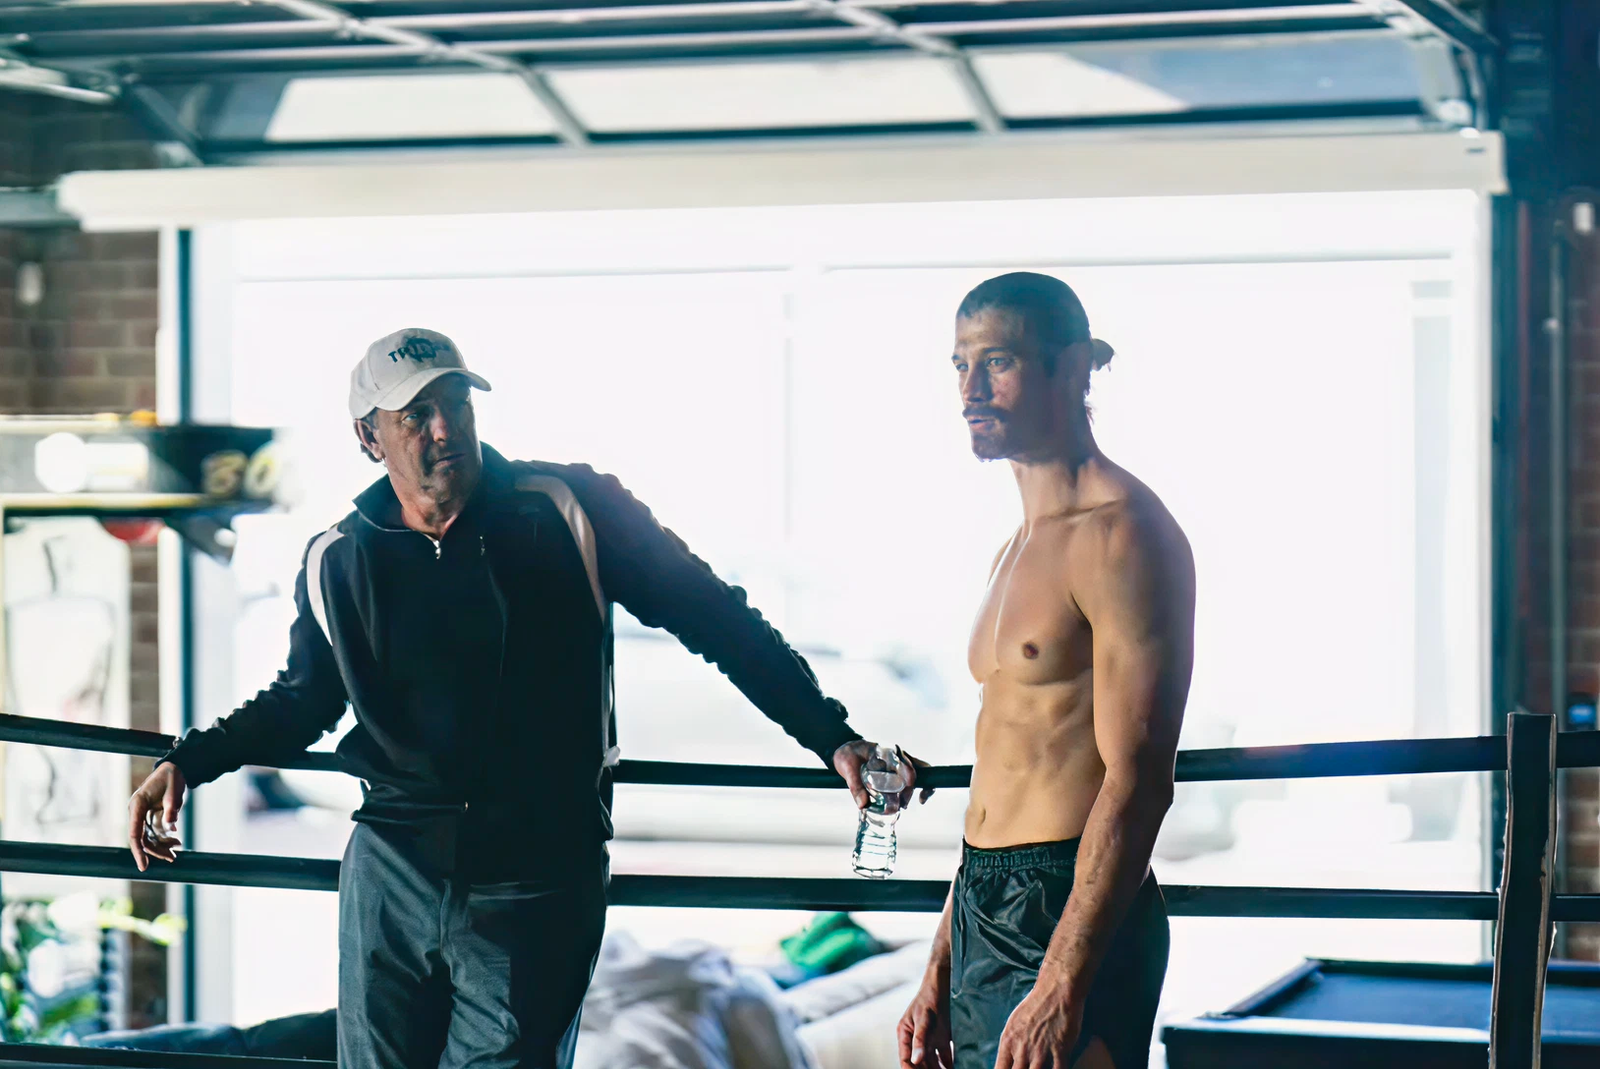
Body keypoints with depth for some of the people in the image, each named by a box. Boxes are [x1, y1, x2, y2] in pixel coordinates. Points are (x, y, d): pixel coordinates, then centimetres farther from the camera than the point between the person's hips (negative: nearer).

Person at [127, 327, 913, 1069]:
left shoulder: (569, 512, -6)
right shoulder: (338, 562, 4)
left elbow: (715, 619, -3)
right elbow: (303, 699, 19)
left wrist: (832, 738, -8)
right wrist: (191, 761, 6)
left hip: (538, 881, -3)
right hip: (392, 870, 3)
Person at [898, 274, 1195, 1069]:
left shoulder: (1120, 534, -11)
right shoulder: (1020, 550, 18)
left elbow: (1137, 782, -19)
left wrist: (1062, 987, -25)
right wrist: (939, 974, 18)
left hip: (1074, 918, -9)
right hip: (985, 915, 9)